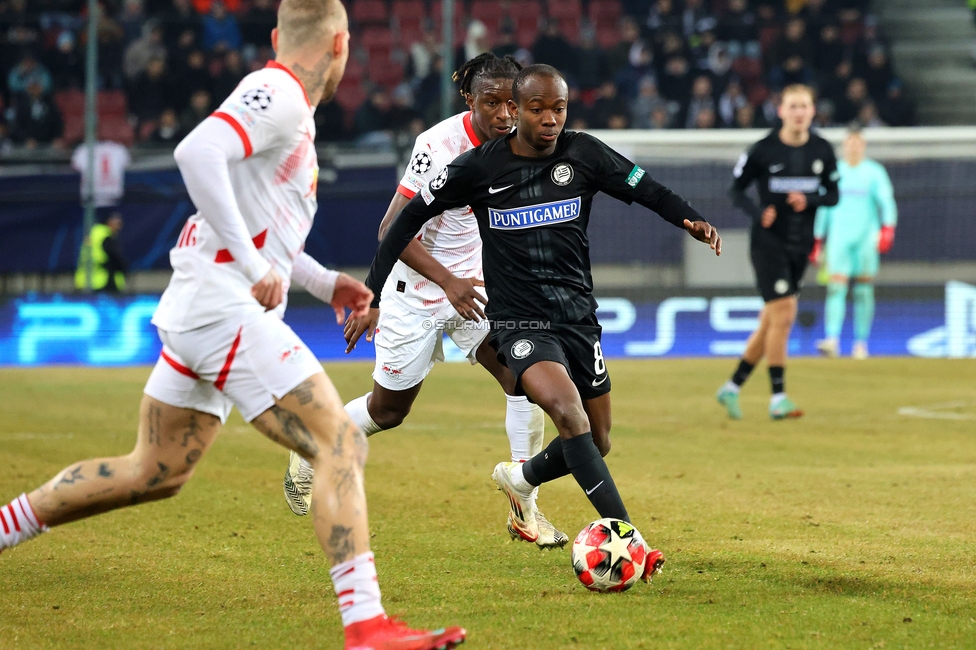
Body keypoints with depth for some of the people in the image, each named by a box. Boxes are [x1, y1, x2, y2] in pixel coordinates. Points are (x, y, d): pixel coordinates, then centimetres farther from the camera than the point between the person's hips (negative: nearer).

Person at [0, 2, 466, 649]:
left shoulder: (284, 106, 20)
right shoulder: (278, 94, -10)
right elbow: (197, 153, -27)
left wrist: (326, 283, 23)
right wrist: (254, 264, -26)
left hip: (197, 307, 10)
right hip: (226, 308, -10)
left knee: (155, 473, 19)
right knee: (340, 446, -15)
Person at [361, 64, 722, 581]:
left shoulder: (583, 155, -1)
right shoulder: (480, 168, -6)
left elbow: (647, 190, 1)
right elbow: (412, 216, 1)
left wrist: (690, 219, -21)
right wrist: (371, 292, -3)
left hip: (579, 318, 5)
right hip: (519, 321, -4)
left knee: (597, 444, 10)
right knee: (571, 416, -28)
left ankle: (520, 480, 42)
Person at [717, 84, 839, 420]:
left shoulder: (823, 151, 2)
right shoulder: (763, 150, -8)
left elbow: (833, 194, 8)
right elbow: (736, 190, -1)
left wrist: (808, 200, -13)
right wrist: (758, 212, -20)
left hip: (800, 245, 5)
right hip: (768, 242, -5)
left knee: (771, 322, 9)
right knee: (783, 314, -13)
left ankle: (732, 387, 22)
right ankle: (778, 398, -6)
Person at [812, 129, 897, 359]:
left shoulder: (874, 172, 4)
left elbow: (886, 202, -4)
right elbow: (824, 207, 18)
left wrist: (888, 228, -21)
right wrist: (817, 241, 16)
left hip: (866, 237, -1)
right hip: (839, 238, 1)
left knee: (863, 291, 0)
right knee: (836, 288, -11)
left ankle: (861, 343, 6)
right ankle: (832, 340, -22)